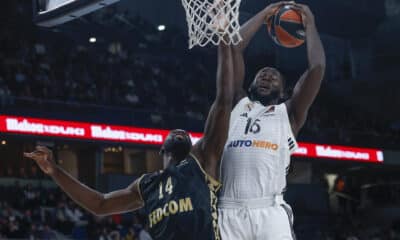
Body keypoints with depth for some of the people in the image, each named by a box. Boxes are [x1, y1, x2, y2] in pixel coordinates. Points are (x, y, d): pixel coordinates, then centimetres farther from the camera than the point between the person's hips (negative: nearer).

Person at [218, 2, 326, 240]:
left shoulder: (288, 113, 19)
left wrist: (310, 25, 22)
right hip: (229, 212, 2)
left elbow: (317, 67, 9)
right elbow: (233, 49, 18)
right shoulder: (238, 104, 24)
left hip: (270, 212, -1)